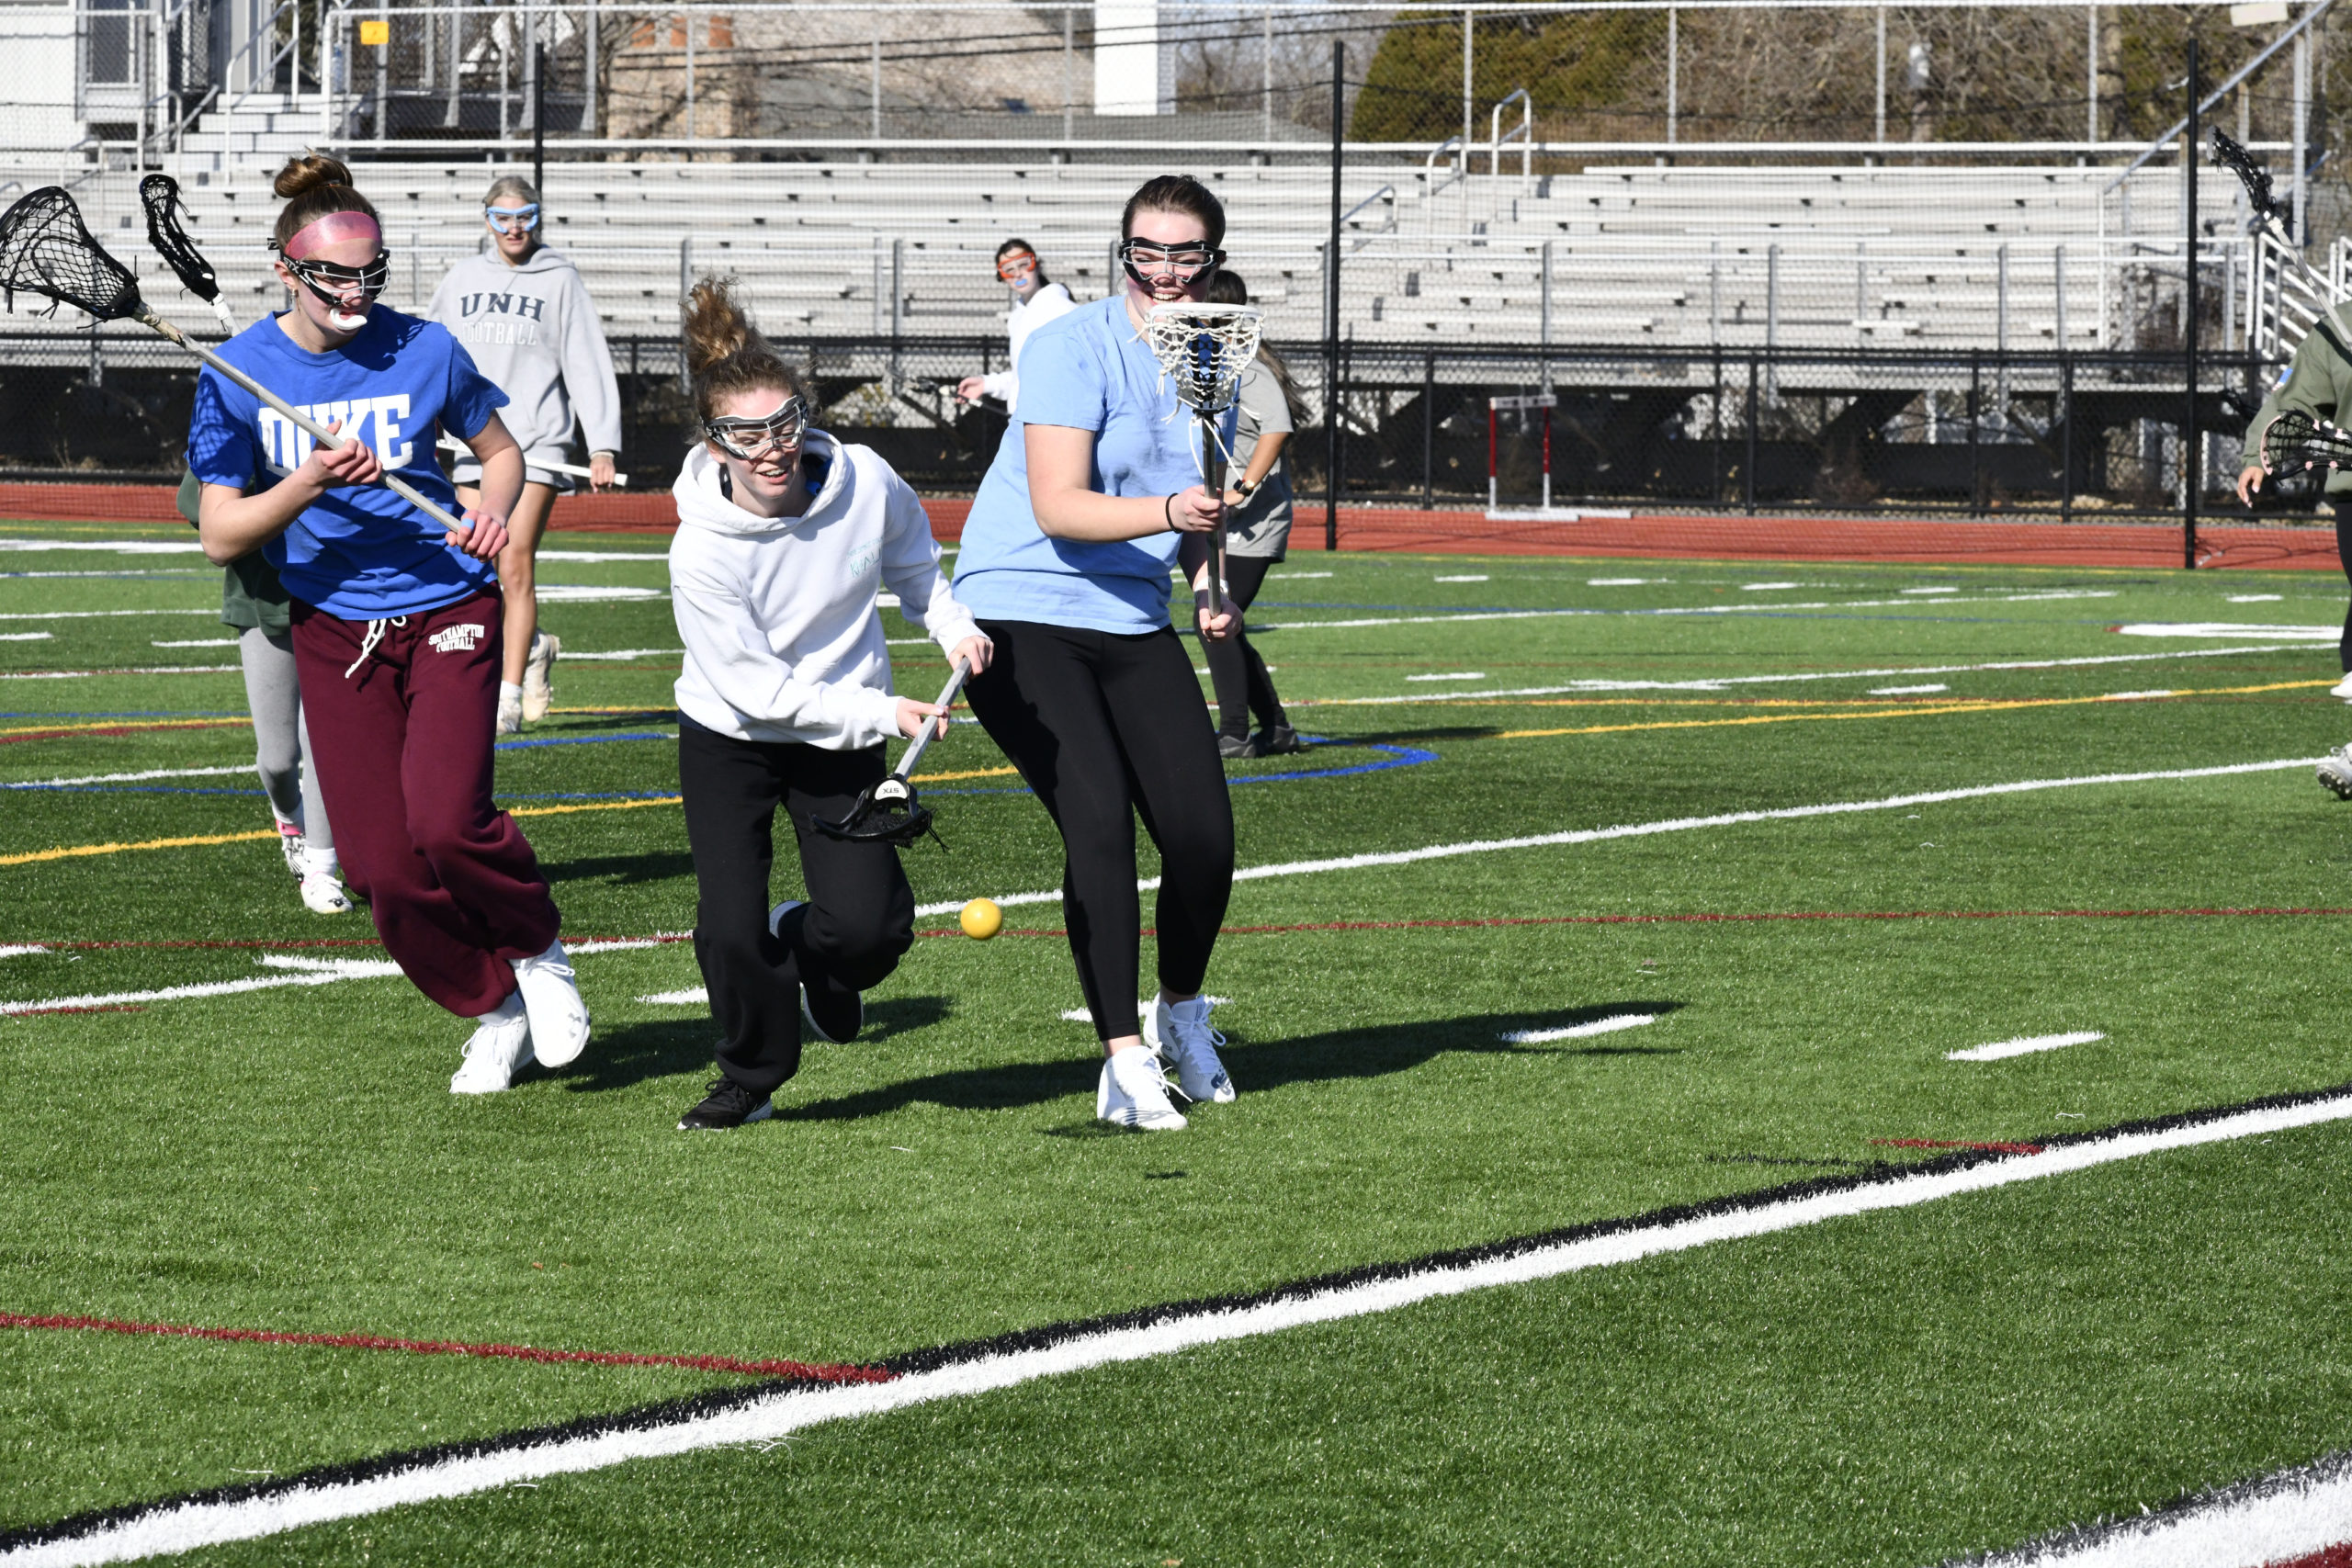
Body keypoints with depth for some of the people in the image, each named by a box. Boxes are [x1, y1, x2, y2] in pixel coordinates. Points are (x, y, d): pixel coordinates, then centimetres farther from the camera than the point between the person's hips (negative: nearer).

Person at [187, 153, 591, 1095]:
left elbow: (502, 450, 12)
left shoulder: (423, 351, -5)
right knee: (382, 868, -3)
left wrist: (493, 506, -10)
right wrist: (309, 484, -21)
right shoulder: (237, 375, -5)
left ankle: (537, 951, 7)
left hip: (447, 607, -2)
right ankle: (493, 1010, 19)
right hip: (332, 627, 2)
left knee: (444, 823, -22)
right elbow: (221, 537, -5)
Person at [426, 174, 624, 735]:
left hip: (536, 441, -4)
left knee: (514, 568, -9)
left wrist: (602, 444, -10)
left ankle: (509, 696, -4)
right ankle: (533, 647, 25)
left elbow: (587, 363, -2)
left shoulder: (560, 280, 2)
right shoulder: (463, 278, 12)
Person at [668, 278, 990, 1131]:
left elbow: (912, 563, 8)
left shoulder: (866, 481, -17)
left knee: (871, 926, -12)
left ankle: (808, 949, 26)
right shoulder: (702, 551, -27)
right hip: (729, 739, -2)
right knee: (731, 931, -12)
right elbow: (760, 690, -23)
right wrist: (886, 714, -27)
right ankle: (752, 1078, 15)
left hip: (843, 739, 2)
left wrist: (953, 626, -8)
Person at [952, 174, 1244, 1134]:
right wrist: (1166, 512, -36)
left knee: (1203, 835, -3)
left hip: (1132, 624, 6)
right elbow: (1058, 507, -23)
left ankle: (1182, 1011, 25)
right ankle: (1123, 1059, -8)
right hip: (1021, 615, -6)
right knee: (1100, 827, -18)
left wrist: (1206, 585, 4)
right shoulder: (1073, 350, -15)